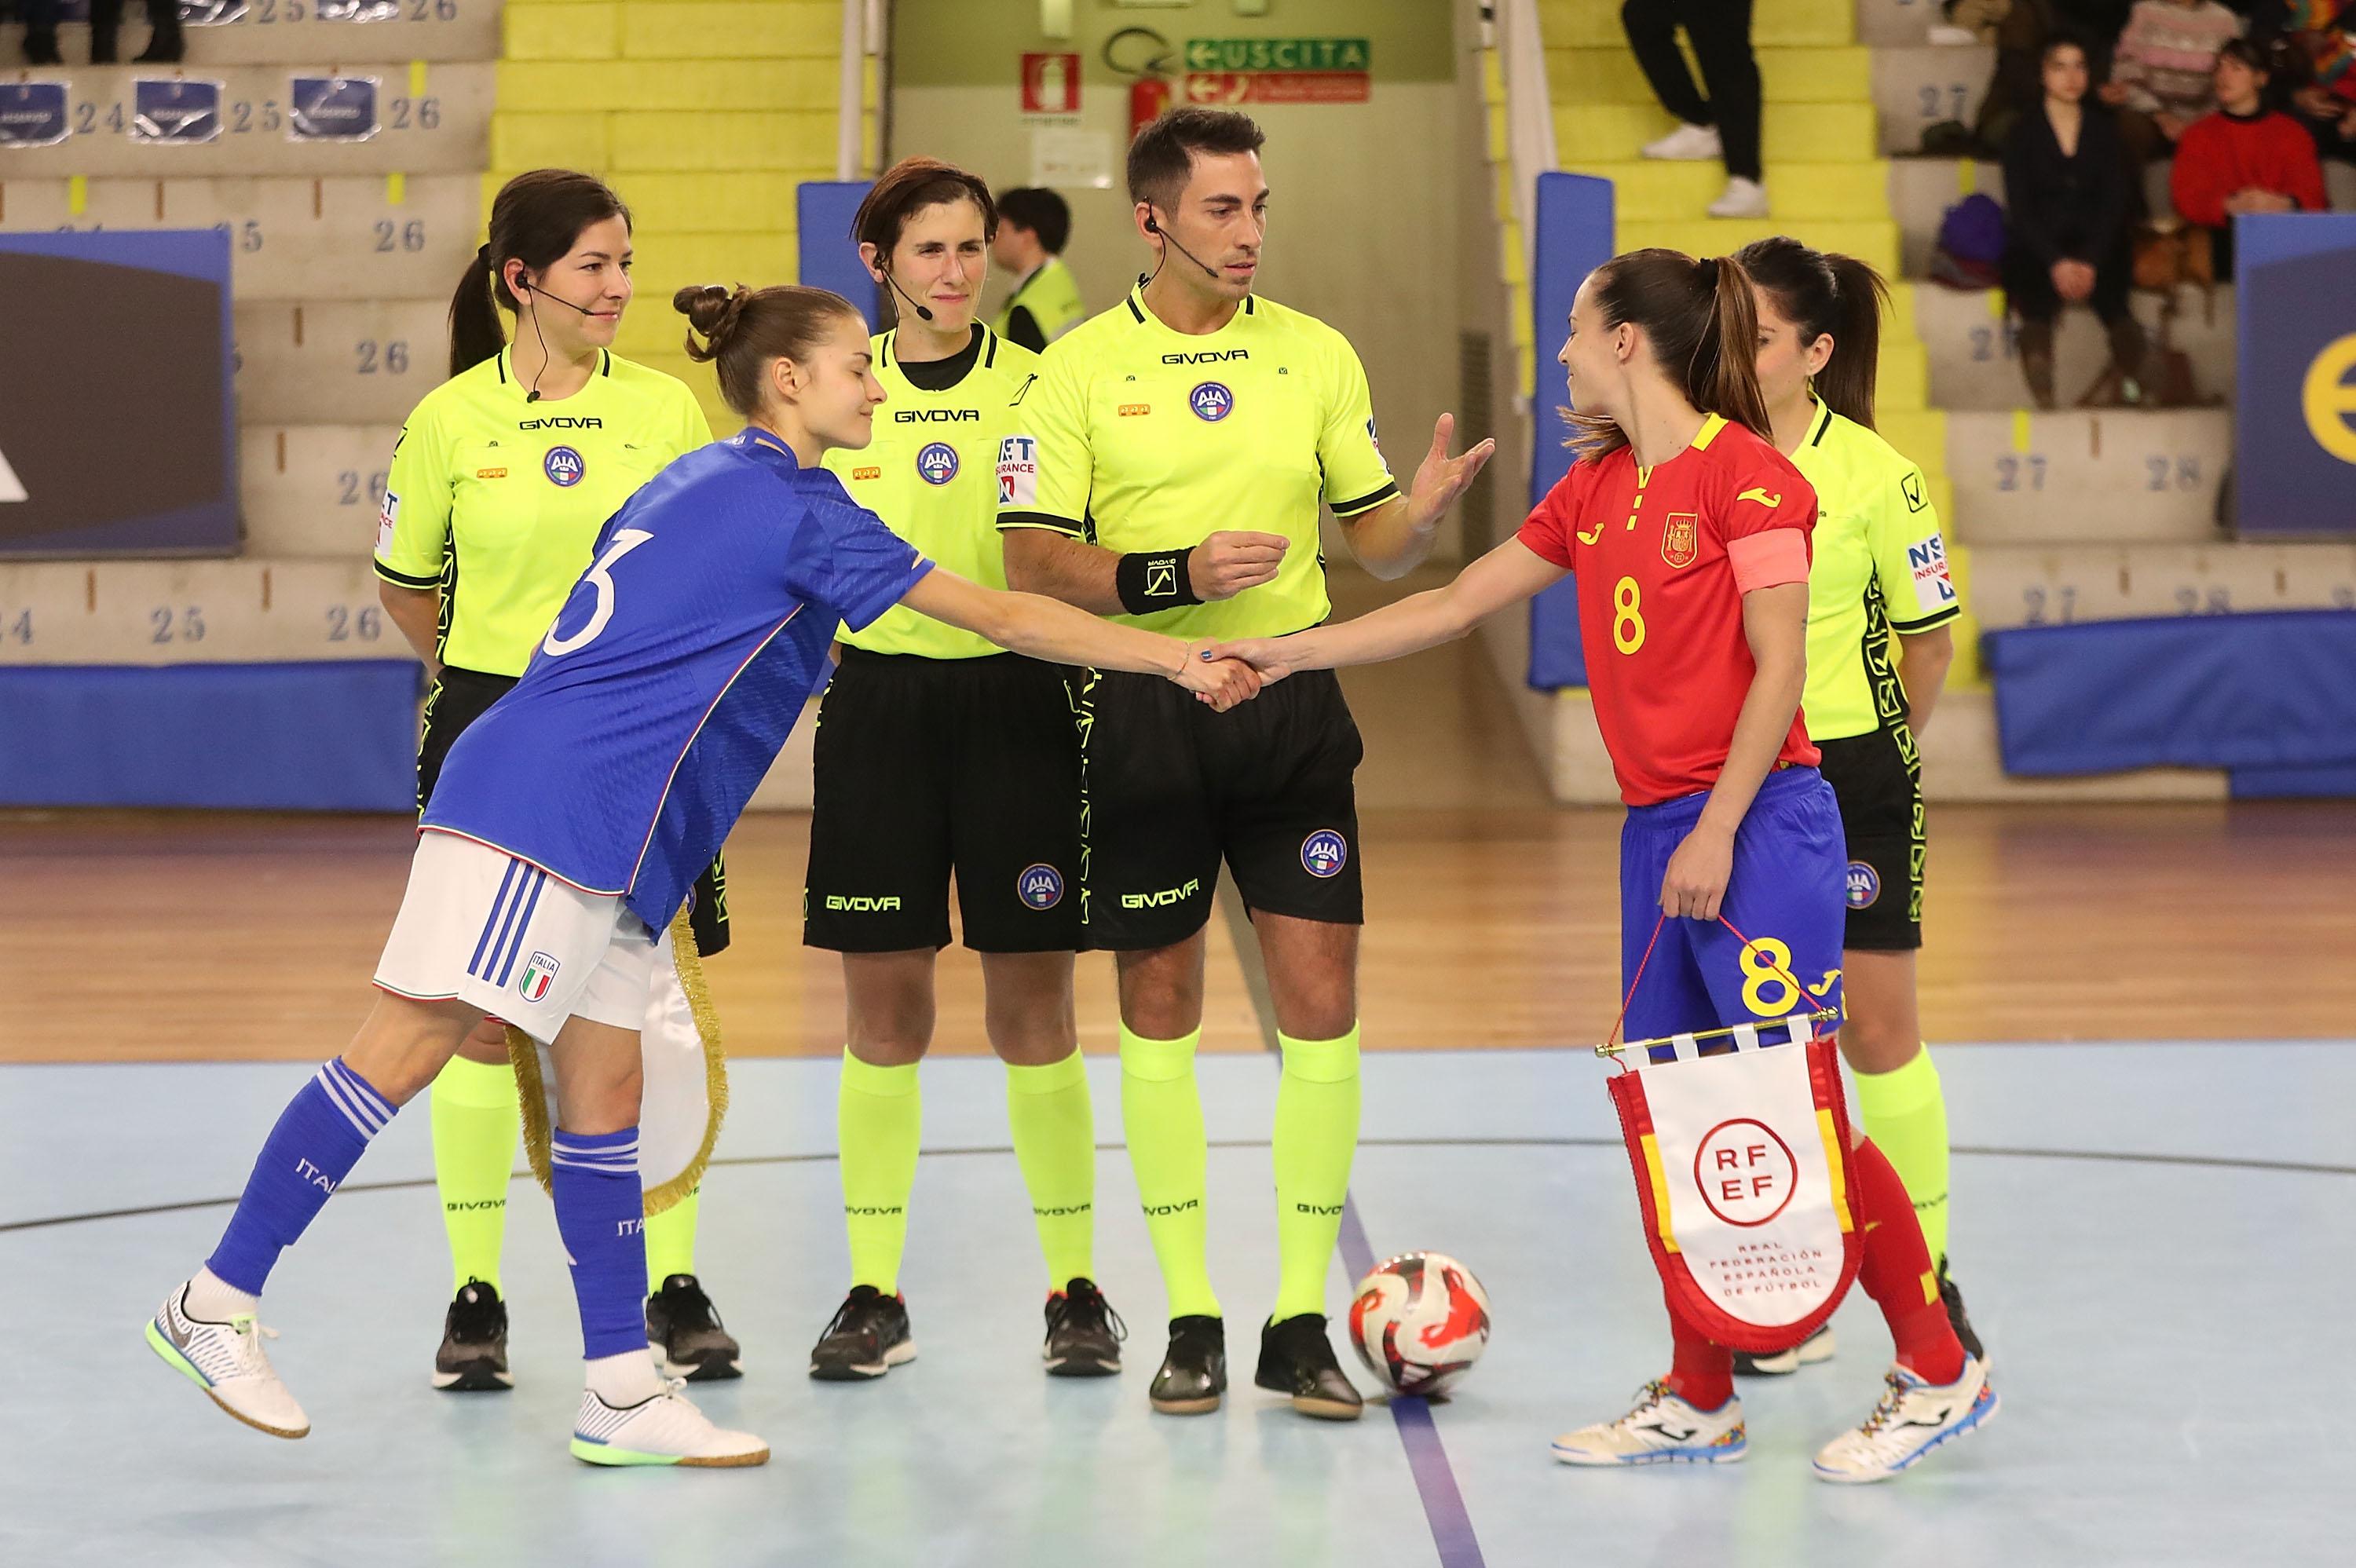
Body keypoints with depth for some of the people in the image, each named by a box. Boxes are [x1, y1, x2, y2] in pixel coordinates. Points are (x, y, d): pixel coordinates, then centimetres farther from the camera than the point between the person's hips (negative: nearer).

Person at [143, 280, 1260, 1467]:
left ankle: (620, 1393, 8)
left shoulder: (696, 483, 20)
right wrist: (1179, 660, 3)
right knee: (410, 1046, -10)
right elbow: (1002, 618, -3)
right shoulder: (793, 507, -6)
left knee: (603, 1091, 7)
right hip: (548, 804, -10)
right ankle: (217, 1305, -8)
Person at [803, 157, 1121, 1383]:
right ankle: (874, 1292, 10)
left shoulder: (1036, 388, 2)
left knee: (1032, 1007, 0)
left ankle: (1075, 1290, 9)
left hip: (1014, 706, -1)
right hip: (878, 704, 1)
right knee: (883, 1007, 3)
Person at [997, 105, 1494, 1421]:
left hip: (1291, 706, 2)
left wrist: (1426, 512, -14)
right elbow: (1035, 560, -7)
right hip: (1143, 711, -1)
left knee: (1321, 1001, -4)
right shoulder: (1083, 366, -1)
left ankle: (1301, 1323, 5)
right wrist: (1172, 578, -20)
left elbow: (1376, 542, 8)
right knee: (1159, 1009, 5)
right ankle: (1191, 1319, 15)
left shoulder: (1317, 355, 6)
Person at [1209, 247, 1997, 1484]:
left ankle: (1937, 1372, 3)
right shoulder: (1594, 491, 15)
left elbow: (1779, 665, -13)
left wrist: (1717, 830, -16)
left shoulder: (1743, 469, -9)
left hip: (1758, 825, -8)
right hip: (1656, 830, 8)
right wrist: (1288, 653, 19)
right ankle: (1698, 1402, 15)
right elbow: (1454, 604, 21)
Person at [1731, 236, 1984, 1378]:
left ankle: (1927, 1280, 15)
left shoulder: (1872, 474, -10)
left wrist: (1872, 752, 8)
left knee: (1877, 1025, 1)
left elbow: (1929, 637, 0)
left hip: (1850, 773, -3)